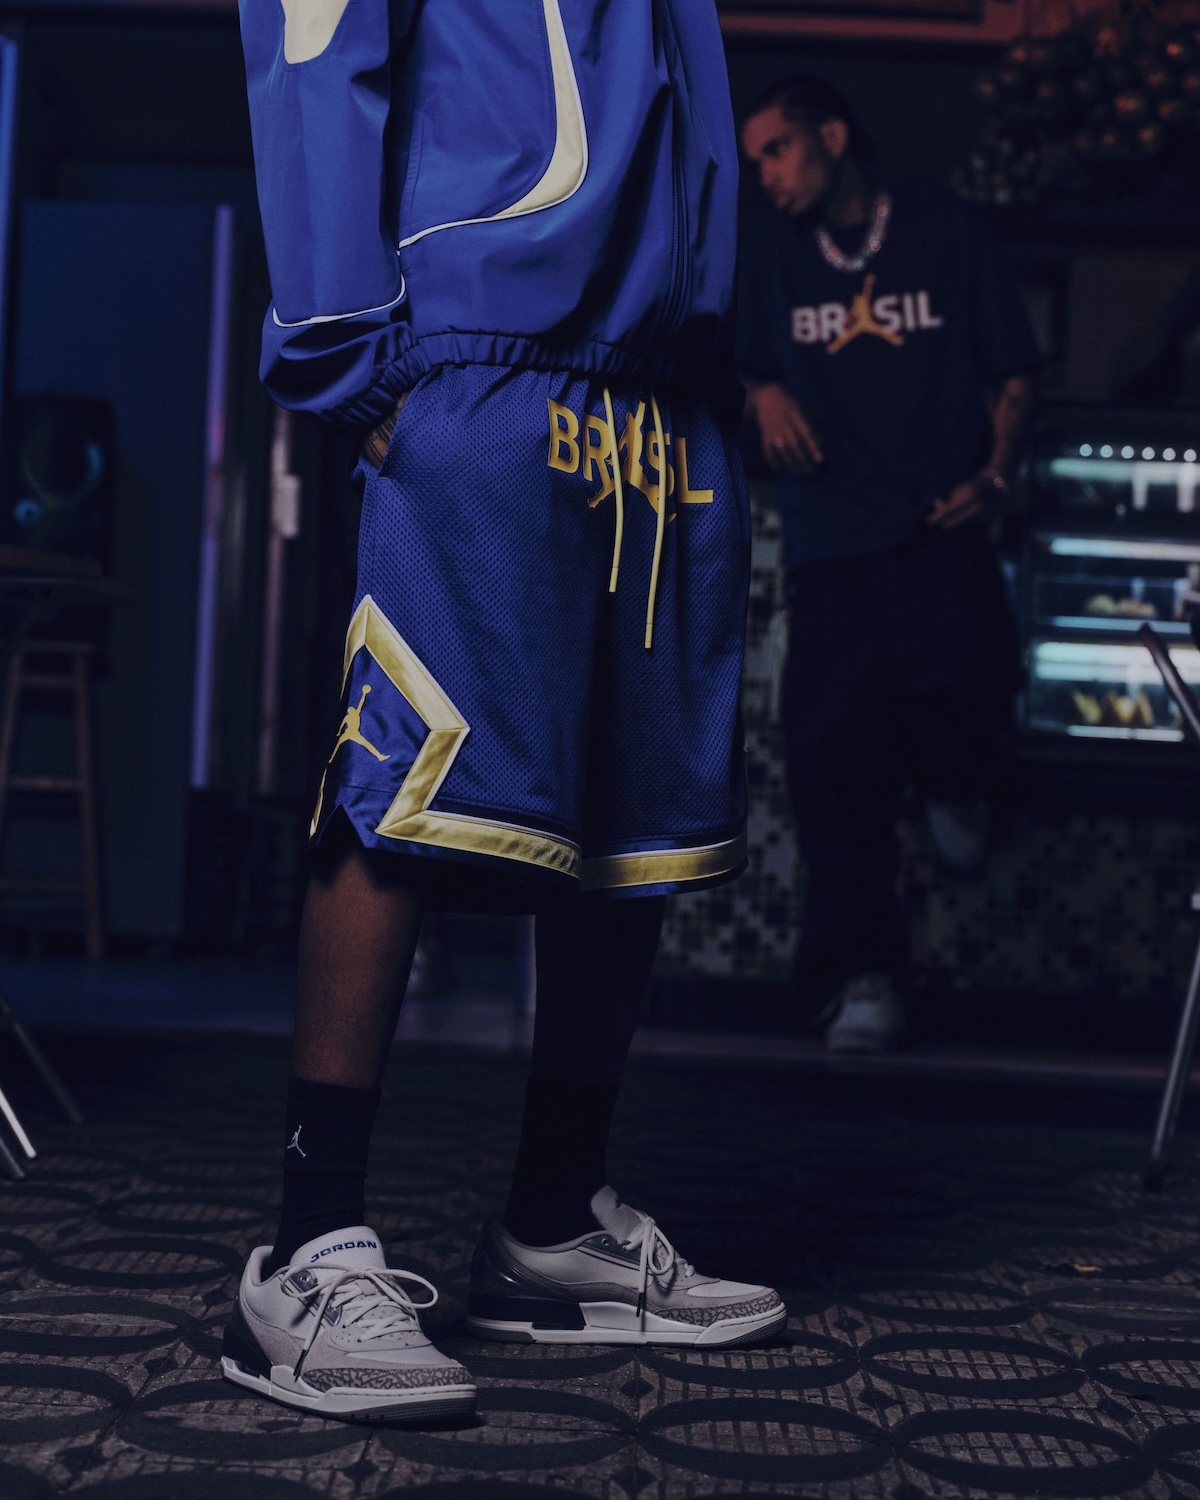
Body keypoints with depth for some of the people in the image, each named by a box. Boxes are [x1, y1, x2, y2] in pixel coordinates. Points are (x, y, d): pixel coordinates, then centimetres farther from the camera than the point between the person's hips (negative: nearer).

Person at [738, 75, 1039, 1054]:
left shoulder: (949, 234, 11)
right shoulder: (773, 259, 17)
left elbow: (1012, 374, 12)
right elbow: (748, 373, 24)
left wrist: (995, 473, -3)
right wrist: (766, 398, 0)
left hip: (938, 531, -2)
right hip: (829, 542, 2)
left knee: (965, 680, -24)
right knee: (833, 756, -6)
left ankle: (954, 786, 14)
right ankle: (863, 979, 1)